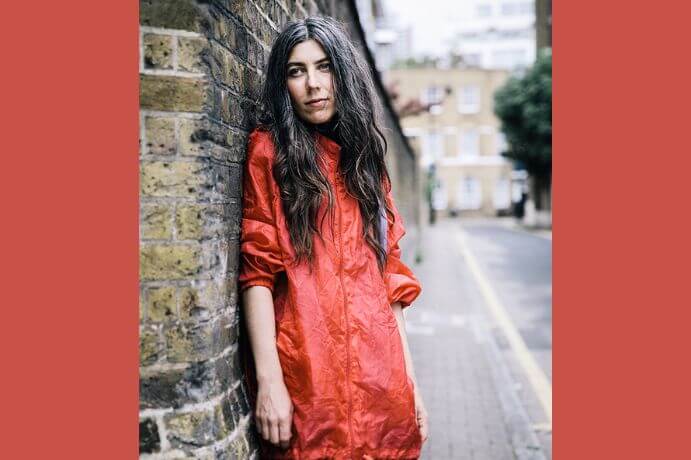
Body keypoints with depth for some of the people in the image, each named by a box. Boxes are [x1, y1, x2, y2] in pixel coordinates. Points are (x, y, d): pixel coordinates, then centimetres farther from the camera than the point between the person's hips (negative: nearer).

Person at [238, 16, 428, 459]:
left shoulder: (365, 159, 15)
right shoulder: (271, 150, 1)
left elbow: (389, 279, 12)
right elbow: (257, 271, -7)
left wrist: (410, 382, 10)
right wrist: (268, 380, -15)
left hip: (381, 374, 5)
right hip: (305, 371, -4)